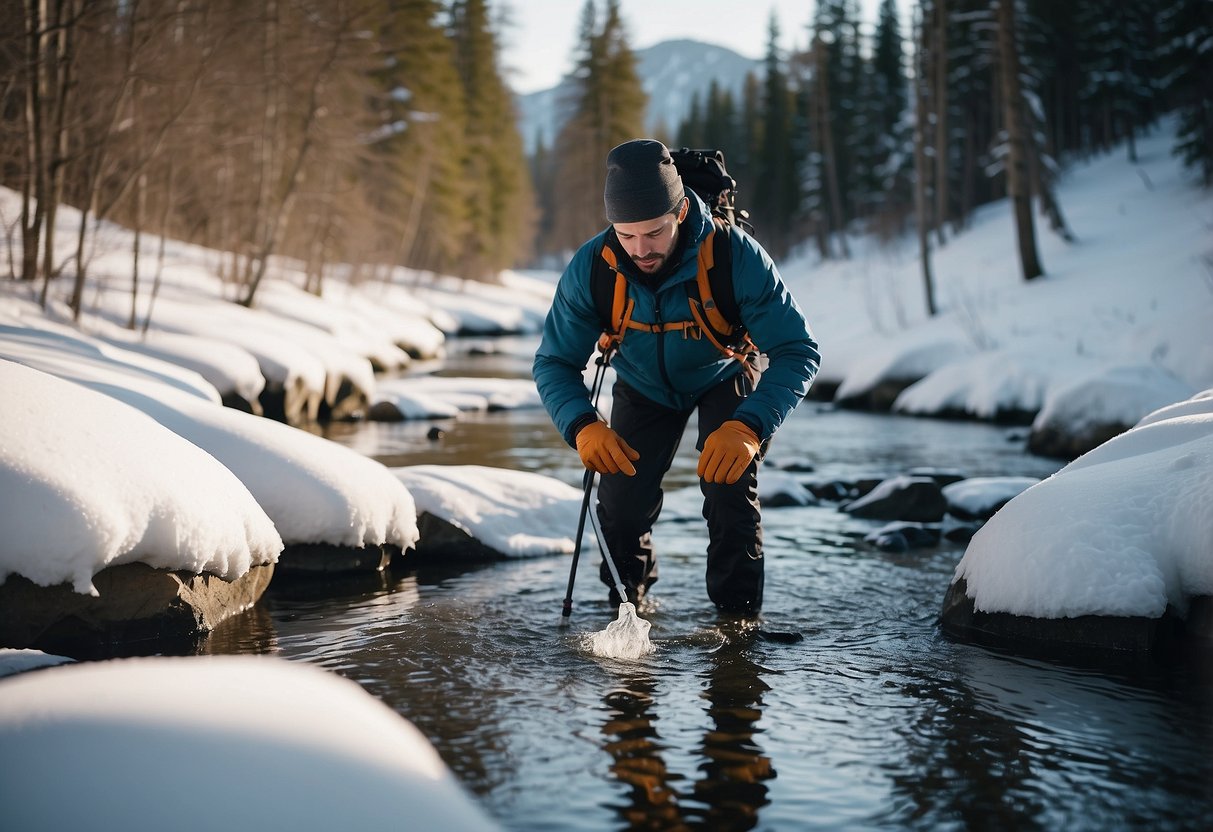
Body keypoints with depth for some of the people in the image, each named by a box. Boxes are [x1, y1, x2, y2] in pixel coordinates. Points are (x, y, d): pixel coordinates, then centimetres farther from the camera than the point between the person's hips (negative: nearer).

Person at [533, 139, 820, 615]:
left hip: (723, 378, -2)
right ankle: (626, 594, 25)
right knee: (623, 500, -7)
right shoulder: (590, 267, -30)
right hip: (644, 387, 2)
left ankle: (738, 614, -1)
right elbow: (554, 362, -21)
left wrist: (750, 427, -52)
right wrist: (582, 425, -43)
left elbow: (797, 352, -35)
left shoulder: (736, 255, -37)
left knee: (730, 488, -21)